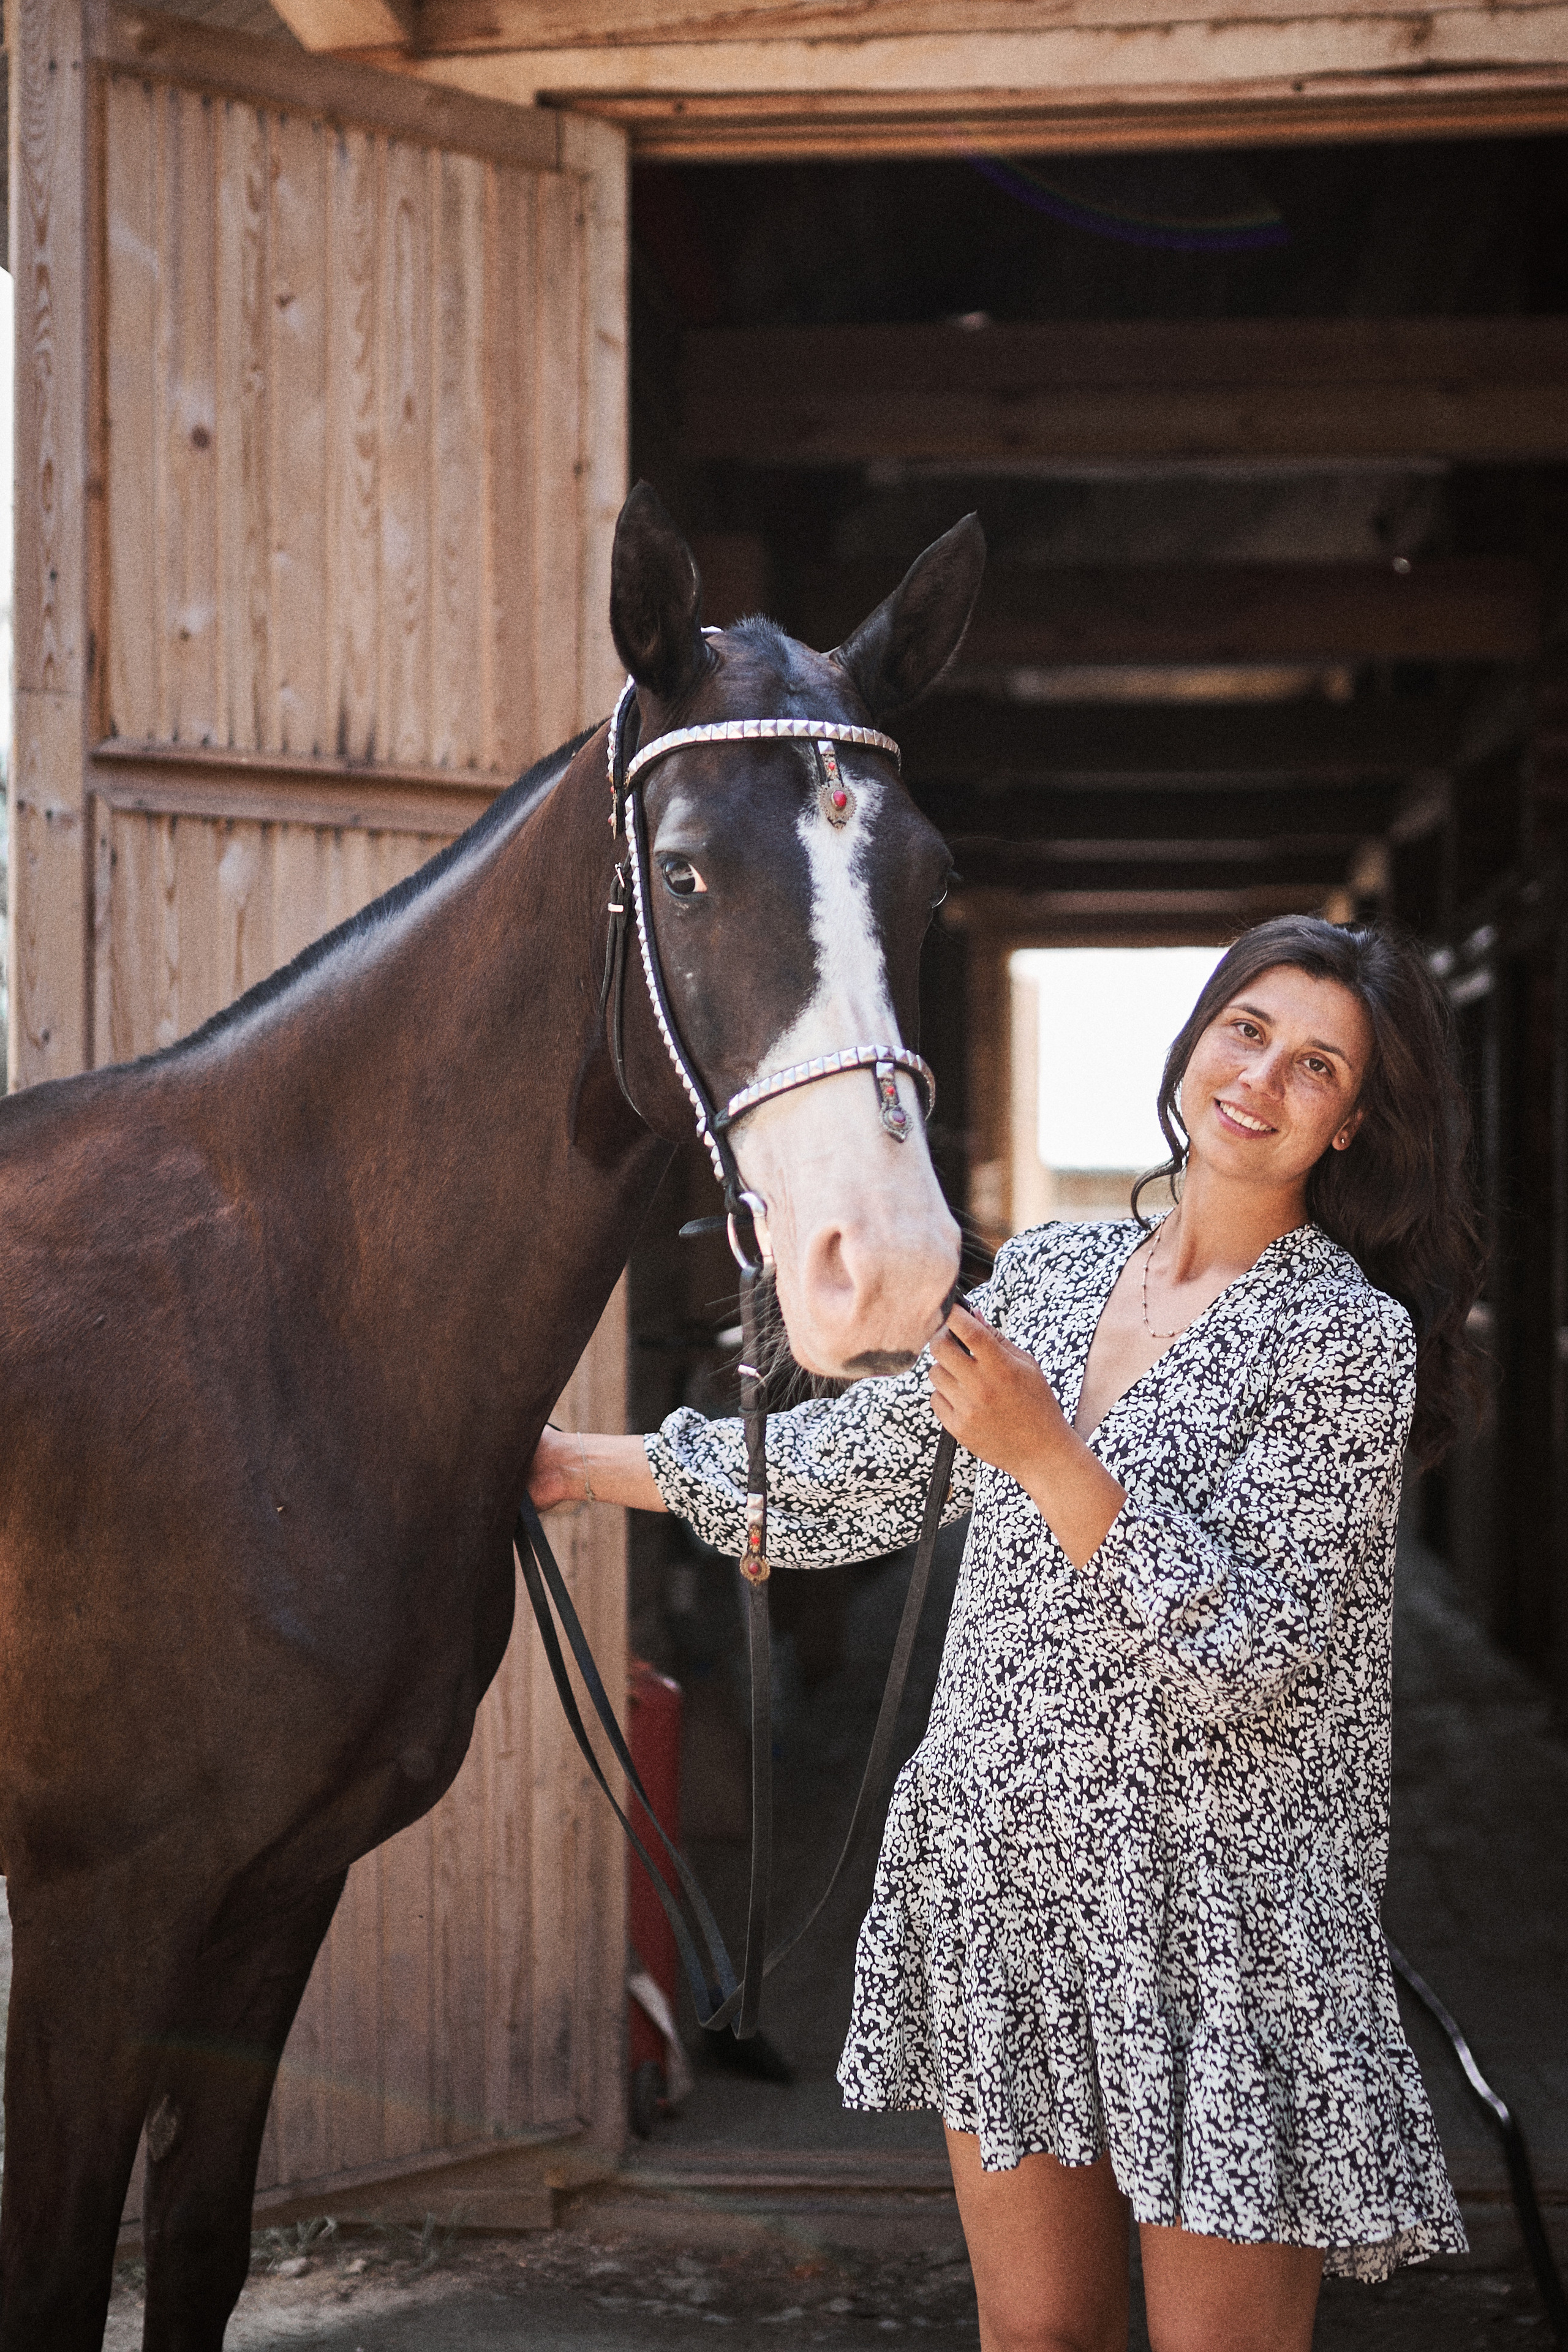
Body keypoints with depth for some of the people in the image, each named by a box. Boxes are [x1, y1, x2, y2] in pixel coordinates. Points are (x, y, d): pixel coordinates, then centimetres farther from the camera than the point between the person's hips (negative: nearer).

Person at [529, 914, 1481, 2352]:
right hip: (1005, 1880, 6)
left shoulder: (1351, 1337, -11)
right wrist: (580, 1466, 19)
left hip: (1212, 1916, -6)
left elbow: (1242, 1651, -18)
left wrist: (1048, 1453, -25)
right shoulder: (1050, 1276, 8)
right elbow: (862, 1465, 16)